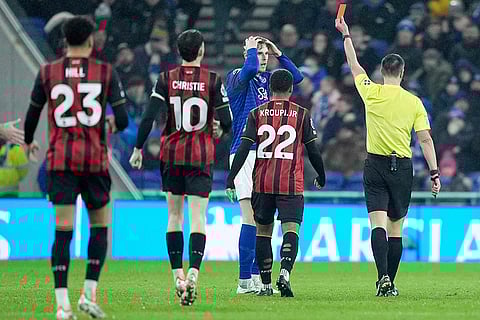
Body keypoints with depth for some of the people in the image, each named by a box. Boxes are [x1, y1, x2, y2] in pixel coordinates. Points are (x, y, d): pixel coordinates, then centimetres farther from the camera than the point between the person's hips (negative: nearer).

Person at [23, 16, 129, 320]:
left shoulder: (47, 73, 2)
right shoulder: (107, 73, -1)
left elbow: (32, 115, 10)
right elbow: (123, 120, -4)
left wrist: (29, 142, 31)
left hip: (60, 160, 1)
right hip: (95, 159, -1)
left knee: (63, 230, -2)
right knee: (100, 225, 15)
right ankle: (90, 293, 4)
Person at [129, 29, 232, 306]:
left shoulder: (167, 79, -1)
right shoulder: (213, 80, -4)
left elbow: (150, 117, -7)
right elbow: (226, 121, -4)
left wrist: (138, 149, 1)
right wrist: (219, 130, 19)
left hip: (171, 154, 2)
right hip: (201, 157, -2)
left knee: (175, 215, 12)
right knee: (198, 217, -4)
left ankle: (178, 275, 10)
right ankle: (193, 274, -20)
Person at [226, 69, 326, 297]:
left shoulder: (257, 114, 5)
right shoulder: (301, 114, 3)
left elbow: (243, 149, -1)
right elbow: (313, 151, 6)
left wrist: (230, 180, 0)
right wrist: (321, 178, 21)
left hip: (262, 182, 2)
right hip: (291, 184, -2)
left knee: (263, 231, 13)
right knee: (291, 229, -7)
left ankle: (265, 284, 15)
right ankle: (285, 272, -32)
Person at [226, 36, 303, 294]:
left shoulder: (268, 80, 17)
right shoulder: (237, 78, -3)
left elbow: (296, 77, 10)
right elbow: (250, 70, -24)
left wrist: (278, 53, 5)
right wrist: (251, 48, -6)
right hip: (245, 154, -7)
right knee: (251, 218, -13)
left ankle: (256, 277, 11)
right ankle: (245, 280, -14)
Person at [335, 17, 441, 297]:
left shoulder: (372, 93, -2)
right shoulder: (414, 102, -1)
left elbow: (355, 66, 14)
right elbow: (426, 139, -6)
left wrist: (346, 36, 27)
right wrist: (435, 173, -3)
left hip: (376, 165, -1)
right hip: (403, 167, 1)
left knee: (378, 224, -8)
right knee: (396, 229, 9)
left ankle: (384, 277, -27)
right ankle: (390, 284, 12)